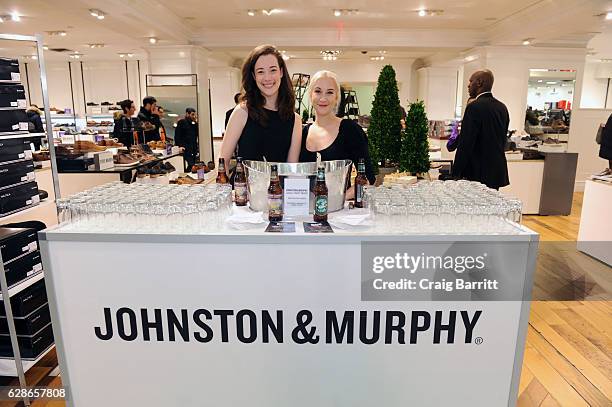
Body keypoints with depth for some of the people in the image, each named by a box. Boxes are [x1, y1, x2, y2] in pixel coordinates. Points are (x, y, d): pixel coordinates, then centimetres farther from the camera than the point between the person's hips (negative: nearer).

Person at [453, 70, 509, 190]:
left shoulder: (475, 107, -15)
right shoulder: (502, 107, 10)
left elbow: (465, 144, -18)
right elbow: (503, 140, 15)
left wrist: (456, 174, -13)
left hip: (479, 173, -8)